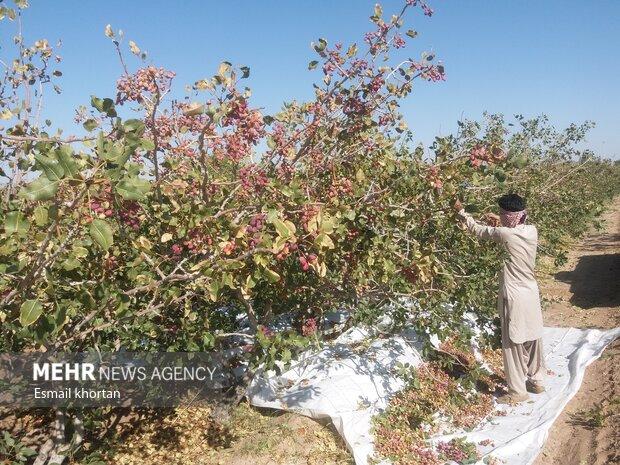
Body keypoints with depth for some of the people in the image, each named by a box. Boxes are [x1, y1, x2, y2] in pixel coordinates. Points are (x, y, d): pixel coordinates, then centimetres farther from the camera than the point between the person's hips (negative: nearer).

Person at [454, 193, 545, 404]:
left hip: (514, 297, -7)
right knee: (533, 339, 19)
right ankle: (536, 381, 34)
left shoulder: (505, 234, -19)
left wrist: (461, 211, 8)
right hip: (531, 293, 7)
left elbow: (478, 229, -5)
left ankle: (517, 391, 13)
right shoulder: (532, 231, -2)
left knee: (513, 344, 4)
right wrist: (500, 222, 14)